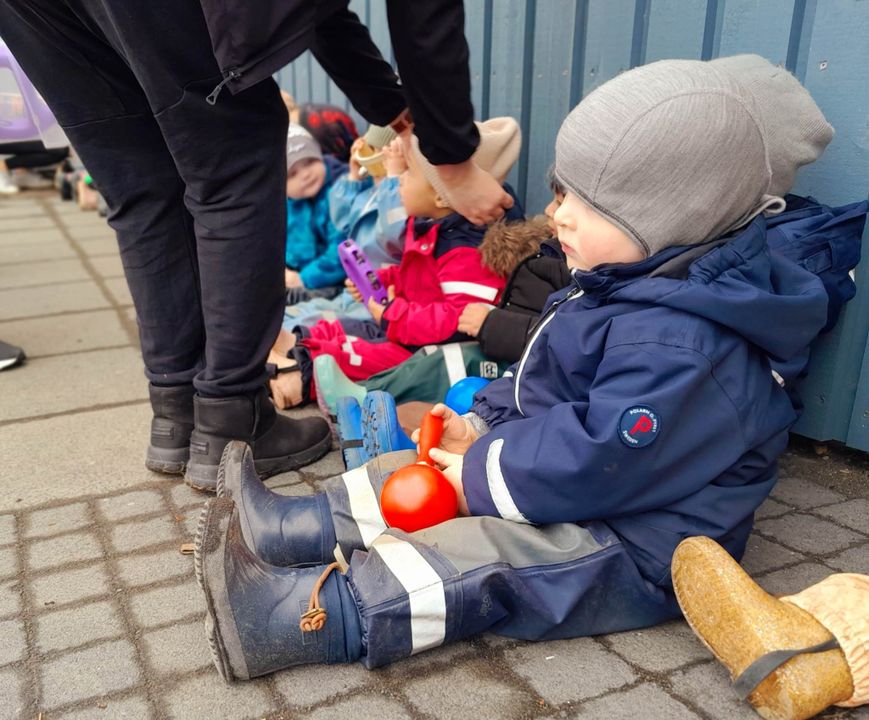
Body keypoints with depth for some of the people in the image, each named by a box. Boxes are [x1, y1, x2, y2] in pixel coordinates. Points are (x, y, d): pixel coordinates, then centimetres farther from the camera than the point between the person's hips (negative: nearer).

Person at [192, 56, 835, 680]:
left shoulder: (676, 346, -30)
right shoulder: (619, 286, 5)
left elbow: (600, 461, -33)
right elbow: (544, 382, 14)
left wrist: (483, 476, -21)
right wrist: (483, 423, -1)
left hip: (637, 550, -10)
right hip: (572, 482, 10)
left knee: (481, 557, -27)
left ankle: (301, 617, -28)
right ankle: (289, 528, 8)